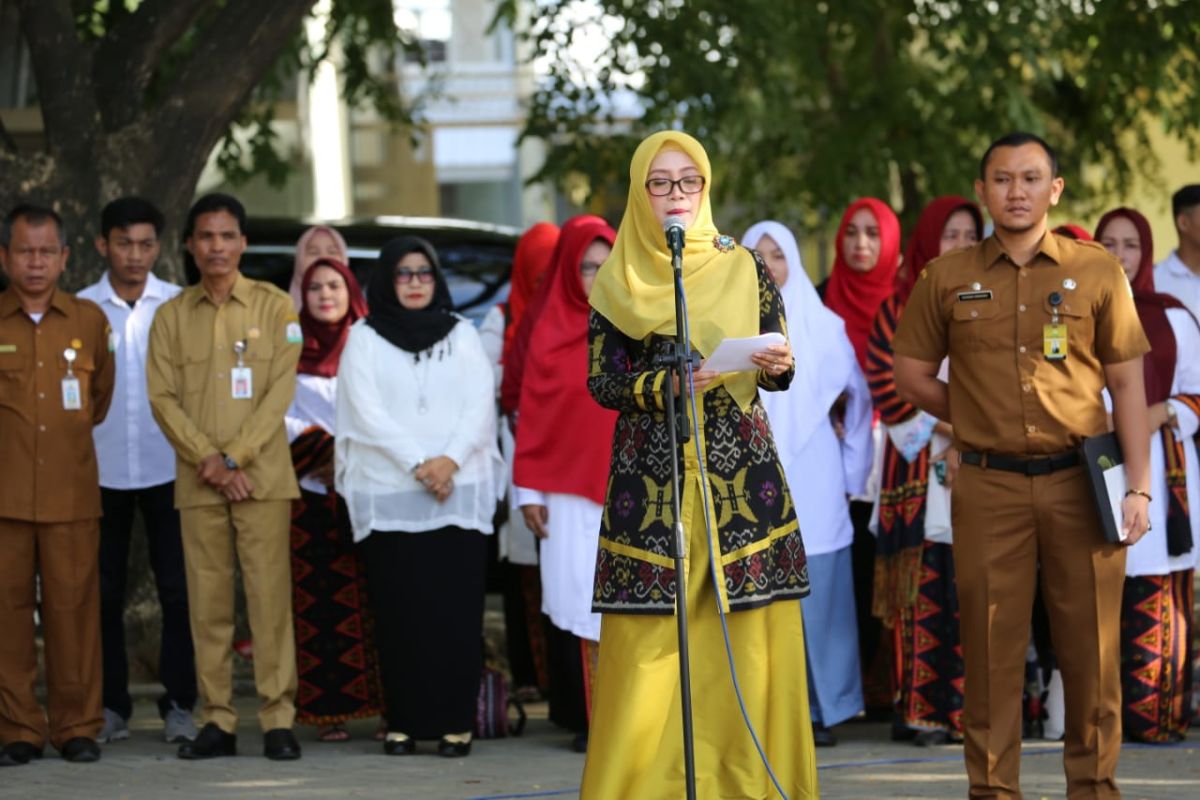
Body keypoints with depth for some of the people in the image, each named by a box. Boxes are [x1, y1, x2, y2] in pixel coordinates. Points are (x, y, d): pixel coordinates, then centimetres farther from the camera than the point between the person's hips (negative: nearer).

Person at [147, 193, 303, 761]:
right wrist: (208, 460, -9)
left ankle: (277, 719, -4)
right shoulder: (172, 315, 10)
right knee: (207, 600, 1)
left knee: (270, 595, -6)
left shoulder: (274, 307, 4)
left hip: (262, 475, -2)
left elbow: (281, 390, -3)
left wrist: (234, 457, -11)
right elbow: (163, 397, 4)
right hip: (197, 480, 2)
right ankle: (217, 720, 4)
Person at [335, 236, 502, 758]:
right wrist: (418, 463, -12)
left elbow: (480, 404, 5)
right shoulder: (365, 338, 9)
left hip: (459, 491, 1)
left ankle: (455, 722, -5)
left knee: (457, 610, -6)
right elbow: (367, 412, -2)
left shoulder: (461, 334, 14)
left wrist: (451, 459, -11)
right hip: (389, 494, -1)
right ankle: (403, 721, -1)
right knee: (399, 612, -4)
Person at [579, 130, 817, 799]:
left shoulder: (744, 268, 8)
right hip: (650, 474, -1)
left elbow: (778, 367, 6)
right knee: (650, 646, -5)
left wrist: (778, 367, -17)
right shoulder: (618, 280, 7)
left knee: (748, 640, -4)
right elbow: (601, 380, 2)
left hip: (739, 472, 1)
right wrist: (665, 385, -16)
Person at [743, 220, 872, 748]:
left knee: (815, 596, -3)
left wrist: (850, 474, 8)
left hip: (811, 482, 0)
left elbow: (855, 402, 12)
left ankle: (821, 709, 2)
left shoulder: (824, 327, 8)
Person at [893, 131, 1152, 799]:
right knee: (992, 648, 3)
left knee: (1091, 645, 1)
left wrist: (1139, 487, -4)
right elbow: (913, 374, 14)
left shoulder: (1097, 271, 3)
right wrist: (980, 417, 7)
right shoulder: (949, 278, 5)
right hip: (989, 487, 1)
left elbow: (1127, 384, 2)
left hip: (1081, 483, 0)